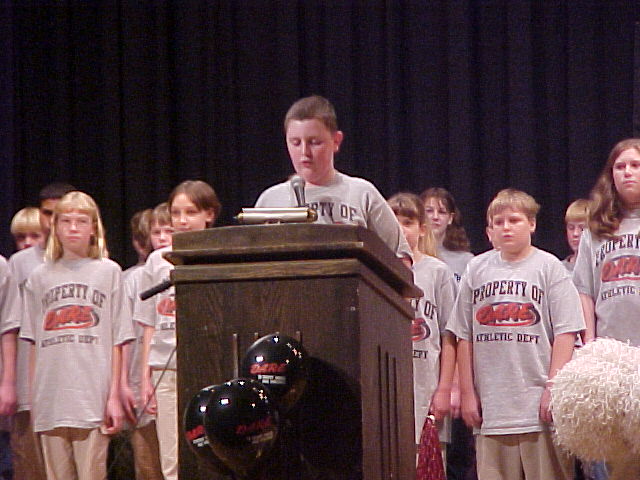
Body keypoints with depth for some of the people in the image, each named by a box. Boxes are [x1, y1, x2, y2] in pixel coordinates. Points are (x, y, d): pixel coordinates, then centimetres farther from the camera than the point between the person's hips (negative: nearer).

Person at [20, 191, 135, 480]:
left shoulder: (108, 272, 8)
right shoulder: (40, 277, 14)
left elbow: (117, 340, 4)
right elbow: (33, 345, 12)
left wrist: (114, 395, -2)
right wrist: (33, 399, 5)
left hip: (94, 400, -2)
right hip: (50, 399, 3)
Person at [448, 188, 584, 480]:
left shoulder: (549, 267, 4)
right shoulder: (477, 270, 12)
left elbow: (565, 333, -1)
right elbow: (464, 337, 13)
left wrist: (553, 388, -9)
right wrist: (467, 392, 8)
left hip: (538, 403, -3)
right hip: (491, 405, 3)